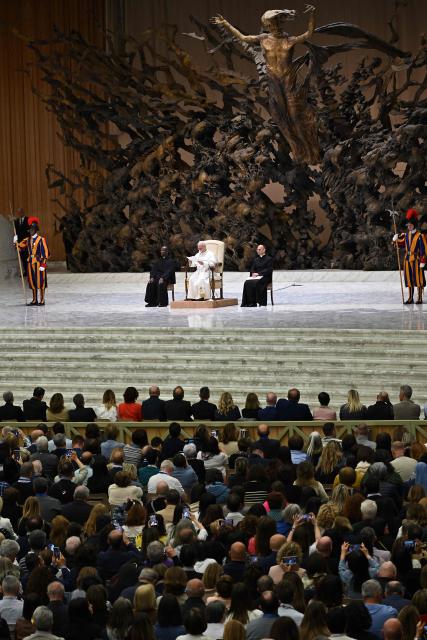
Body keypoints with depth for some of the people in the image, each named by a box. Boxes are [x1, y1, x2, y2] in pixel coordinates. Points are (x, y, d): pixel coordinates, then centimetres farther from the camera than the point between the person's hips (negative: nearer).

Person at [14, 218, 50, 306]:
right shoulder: (28, 240, 10)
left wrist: (43, 264, -13)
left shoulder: (41, 240, -6)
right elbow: (20, 247, 12)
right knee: (32, 282, 8)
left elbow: (45, 253, -8)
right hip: (30, 262, 6)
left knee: (40, 282, -3)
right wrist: (16, 242, -8)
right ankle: (34, 300, 16)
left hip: (38, 262, -6)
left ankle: (42, 301, 2)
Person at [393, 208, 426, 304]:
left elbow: (423, 249, -10)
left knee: (418, 279, -2)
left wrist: (422, 261, -14)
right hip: (407, 259, 6)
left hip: (416, 260, -6)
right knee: (409, 279, 8)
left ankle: (420, 298, 4)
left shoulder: (419, 236, -8)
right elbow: (400, 244, 18)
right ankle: (410, 298, 15)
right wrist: (396, 239, -2)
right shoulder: (406, 235, 9)